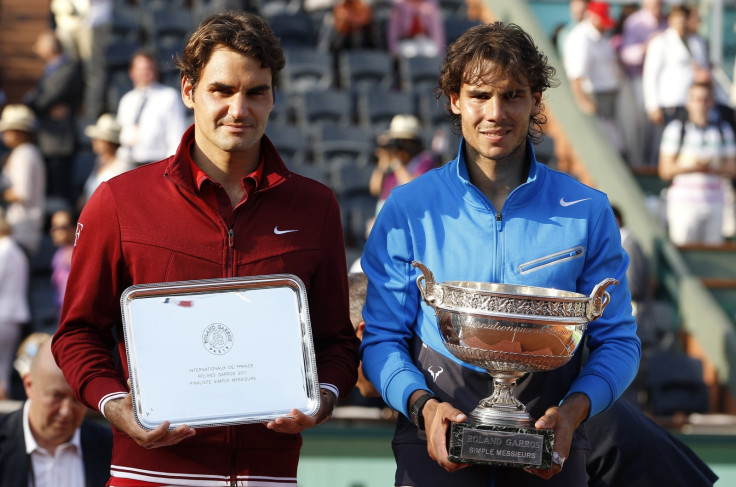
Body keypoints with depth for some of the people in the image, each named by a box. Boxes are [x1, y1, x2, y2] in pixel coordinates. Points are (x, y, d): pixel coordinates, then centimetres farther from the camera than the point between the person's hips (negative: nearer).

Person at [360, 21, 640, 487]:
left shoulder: (587, 211, 6)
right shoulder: (408, 209, 6)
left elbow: (617, 340, 8)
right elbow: (382, 338, 6)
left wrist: (574, 409, -10)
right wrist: (423, 405, -12)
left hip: (548, 443, 1)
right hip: (438, 437, -1)